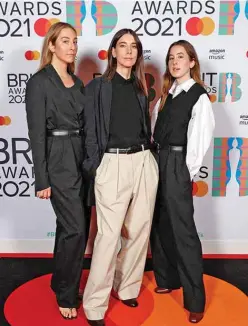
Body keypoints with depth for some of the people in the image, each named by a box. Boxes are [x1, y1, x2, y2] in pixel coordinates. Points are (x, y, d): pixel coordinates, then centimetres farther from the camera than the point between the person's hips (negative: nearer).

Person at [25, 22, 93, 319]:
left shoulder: (77, 81, 14)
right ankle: (66, 294, 15)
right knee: (76, 228, -6)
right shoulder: (39, 82, -7)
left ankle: (63, 284, 31)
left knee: (72, 228, 13)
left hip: (82, 158, 7)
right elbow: (37, 133, -11)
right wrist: (42, 179, -14)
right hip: (59, 160, -7)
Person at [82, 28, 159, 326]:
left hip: (144, 162, 5)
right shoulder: (97, 86, 1)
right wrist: (91, 166, -7)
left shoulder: (140, 88, 15)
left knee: (139, 231, 10)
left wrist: (146, 154, 12)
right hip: (113, 165, -5)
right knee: (109, 235, -4)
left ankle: (127, 287, 31)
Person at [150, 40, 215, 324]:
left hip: (177, 165, -7)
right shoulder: (166, 93, 13)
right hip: (156, 160, 7)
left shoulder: (199, 97, -7)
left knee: (182, 230, -3)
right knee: (159, 225, 14)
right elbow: (154, 128, 9)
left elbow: (200, 138, -11)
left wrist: (187, 172, -10)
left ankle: (195, 299, 9)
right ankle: (167, 280, 32)